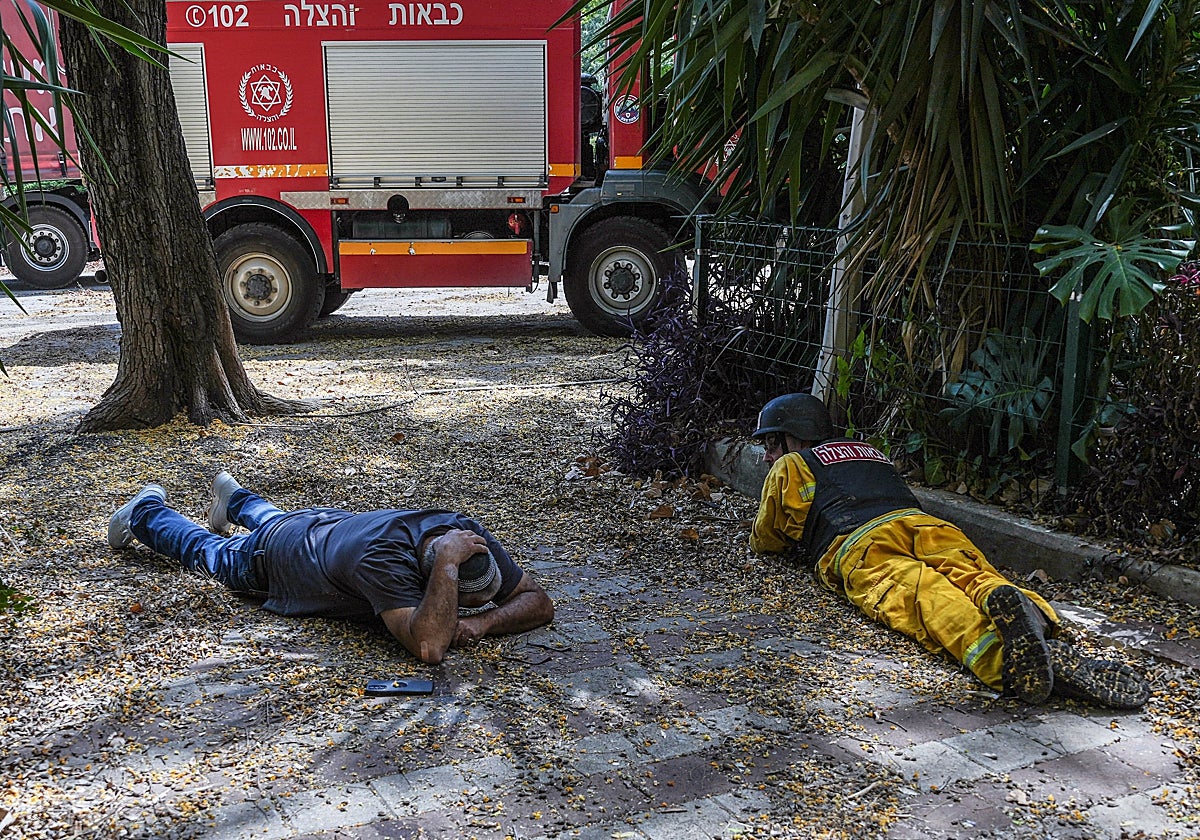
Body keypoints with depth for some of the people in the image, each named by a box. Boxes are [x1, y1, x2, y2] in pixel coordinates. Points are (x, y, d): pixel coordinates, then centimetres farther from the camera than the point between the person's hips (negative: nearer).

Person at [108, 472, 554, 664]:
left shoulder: (471, 537, -33)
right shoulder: (382, 559, -49)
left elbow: (539, 603, -27)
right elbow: (428, 647, -59)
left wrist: (483, 621, -43)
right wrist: (447, 562, -59)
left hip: (334, 523, 5)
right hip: (273, 556, -5)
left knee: (270, 518, 40)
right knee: (207, 552, 28)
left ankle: (232, 497, 68)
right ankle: (145, 511, 54)